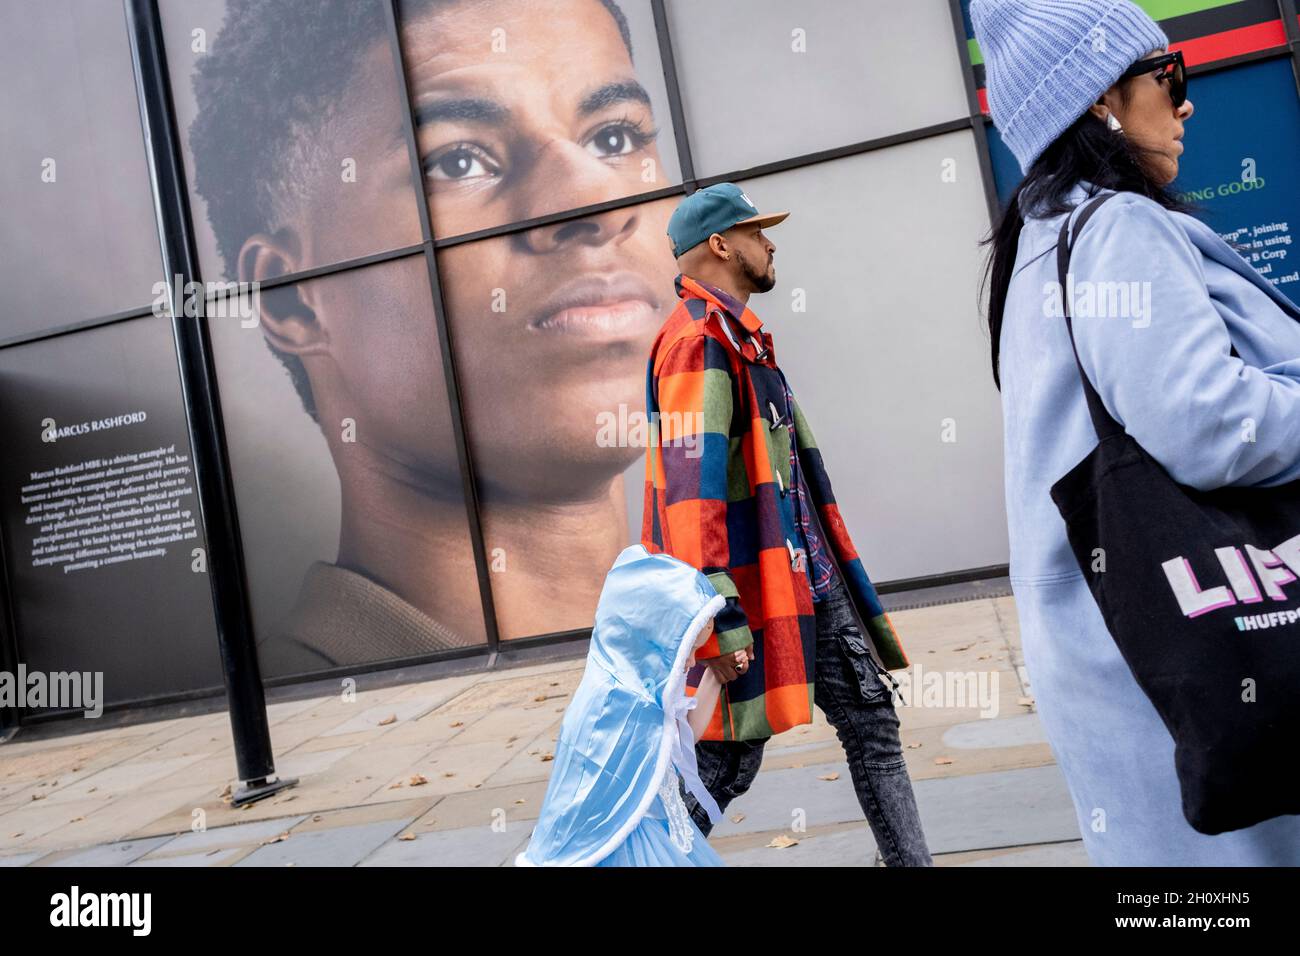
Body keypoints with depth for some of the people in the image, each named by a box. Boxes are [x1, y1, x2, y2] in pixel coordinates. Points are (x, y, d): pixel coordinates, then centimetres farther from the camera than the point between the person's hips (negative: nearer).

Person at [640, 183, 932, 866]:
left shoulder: (739, 336, 18)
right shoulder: (699, 339, -15)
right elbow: (689, 484, -25)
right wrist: (719, 615, -28)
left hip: (809, 576, 10)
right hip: (755, 586, -10)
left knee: (871, 719, 13)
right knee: (726, 761, 1)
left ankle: (909, 859, 26)